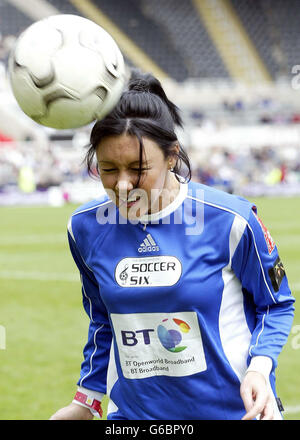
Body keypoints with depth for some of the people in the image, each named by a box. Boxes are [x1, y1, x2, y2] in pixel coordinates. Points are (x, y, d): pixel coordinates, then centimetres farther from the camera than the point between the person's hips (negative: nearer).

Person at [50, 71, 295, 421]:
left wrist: (259, 368, -17)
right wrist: (86, 402, 15)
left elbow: (275, 305, -1)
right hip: (131, 412, 3)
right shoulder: (85, 228, -4)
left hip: (232, 408, -2)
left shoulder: (230, 221, -14)